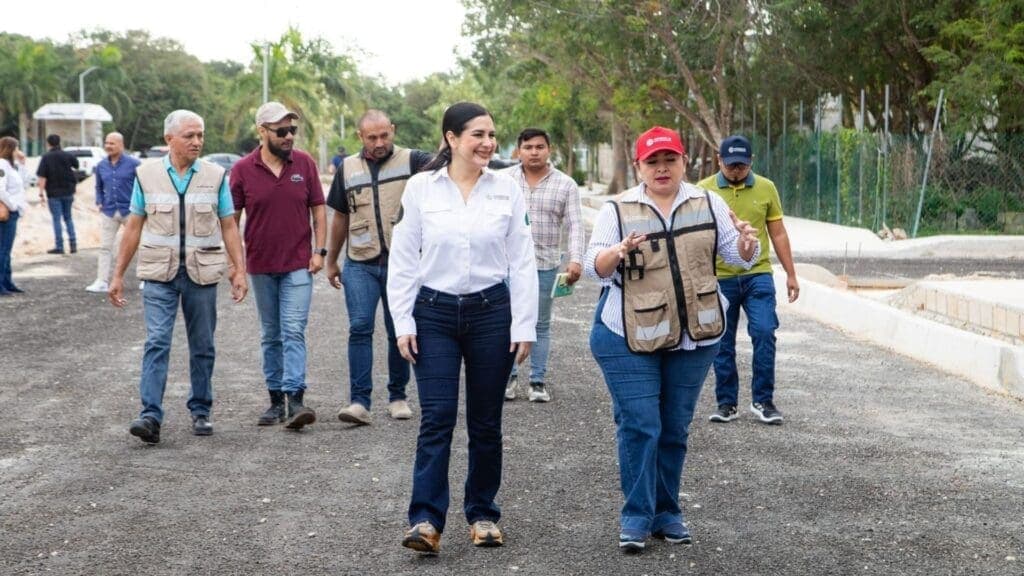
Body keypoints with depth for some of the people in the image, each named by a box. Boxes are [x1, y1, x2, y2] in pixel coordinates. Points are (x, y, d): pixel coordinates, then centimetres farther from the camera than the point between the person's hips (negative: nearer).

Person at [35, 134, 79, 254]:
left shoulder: (46, 158, -10)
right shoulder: (67, 156, -1)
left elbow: (42, 177, -15)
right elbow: (76, 166, 15)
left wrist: (41, 193, -14)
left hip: (54, 193, -3)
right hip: (68, 191, 3)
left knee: (57, 219, 2)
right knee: (68, 218, 15)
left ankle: (59, 246, 1)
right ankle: (73, 243, 9)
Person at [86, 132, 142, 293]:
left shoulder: (133, 164, -6)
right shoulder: (101, 166, 7)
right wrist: (99, 203, 6)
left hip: (129, 211, -4)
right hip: (108, 212, 4)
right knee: (105, 247, 1)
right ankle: (102, 282, 2)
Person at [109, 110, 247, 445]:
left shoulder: (216, 176, 3)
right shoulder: (146, 175, 3)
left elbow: (228, 227, 5)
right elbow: (134, 227, 7)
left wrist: (239, 270, -3)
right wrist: (118, 274, 6)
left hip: (202, 273, 1)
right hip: (159, 272, -1)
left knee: (202, 347, 8)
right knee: (157, 342, -11)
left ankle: (201, 411, 20)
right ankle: (151, 416, -16)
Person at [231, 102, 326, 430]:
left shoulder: (304, 163, -1)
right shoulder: (243, 170, -3)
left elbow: (318, 209, 5)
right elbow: (232, 218, 2)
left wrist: (319, 250, -3)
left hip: (298, 265, -1)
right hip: (261, 266, 1)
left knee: (293, 332, -10)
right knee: (271, 336, 10)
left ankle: (295, 400, -15)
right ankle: (277, 400, 17)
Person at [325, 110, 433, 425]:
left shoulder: (411, 160, -1)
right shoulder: (348, 169, 9)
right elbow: (340, 218, 17)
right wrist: (331, 261, 20)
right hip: (360, 264, 2)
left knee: (399, 331, 6)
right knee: (360, 328, -8)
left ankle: (397, 396, 19)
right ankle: (359, 402, -8)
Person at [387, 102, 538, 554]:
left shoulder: (507, 190, 0)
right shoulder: (421, 187, -3)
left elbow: (523, 263, 2)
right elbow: (402, 259, 1)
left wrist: (524, 326, -2)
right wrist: (403, 323, -4)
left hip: (491, 312, 1)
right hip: (434, 313, -1)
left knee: (486, 422, 9)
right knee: (437, 418, -8)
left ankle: (483, 514, 22)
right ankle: (426, 520, -8)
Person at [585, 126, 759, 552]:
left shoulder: (707, 204, 5)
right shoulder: (617, 210, -3)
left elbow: (740, 258, 6)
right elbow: (594, 267, -10)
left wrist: (747, 243, -18)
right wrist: (617, 253, -33)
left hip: (694, 337, 3)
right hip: (629, 338, -3)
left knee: (675, 428, 10)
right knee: (639, 426, -6)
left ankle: (666, 513, 20)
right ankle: (636, 516, 2)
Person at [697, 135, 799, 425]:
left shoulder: (766, 188, 5)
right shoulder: (704, 191, 0)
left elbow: (778, 234, 10)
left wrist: (791, 275, 10)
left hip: (758, 275, 0)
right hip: (719, 278, 0)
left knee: (764, 334, -10)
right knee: (723, 344, 6)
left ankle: (763, 401, 2)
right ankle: (726, 404, 17)